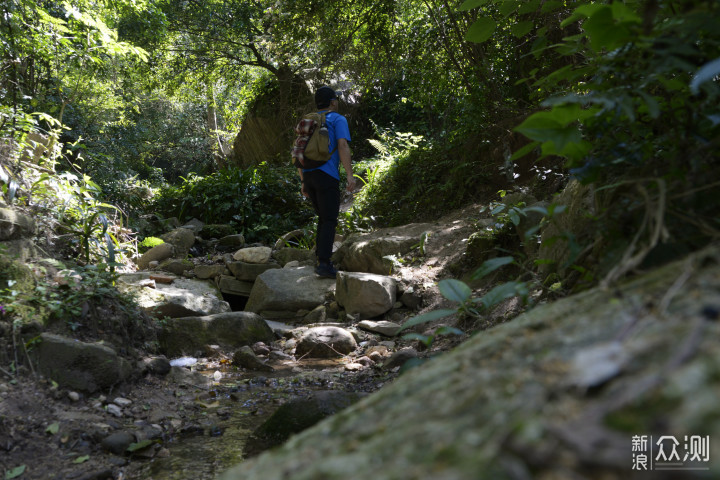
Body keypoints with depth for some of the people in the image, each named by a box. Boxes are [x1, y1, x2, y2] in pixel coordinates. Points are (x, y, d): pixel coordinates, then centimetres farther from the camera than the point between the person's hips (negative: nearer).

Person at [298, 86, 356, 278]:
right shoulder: (338, 120, 2)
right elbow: (343, 146, -14)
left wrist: (303, 182, 22)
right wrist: (350, 175, -18)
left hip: (308, 176, 7)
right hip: (326, 175, -7)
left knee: (324, 217, 18)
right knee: (329, 221, -6)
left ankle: (321, 258, 15)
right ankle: (323, 264, -16)